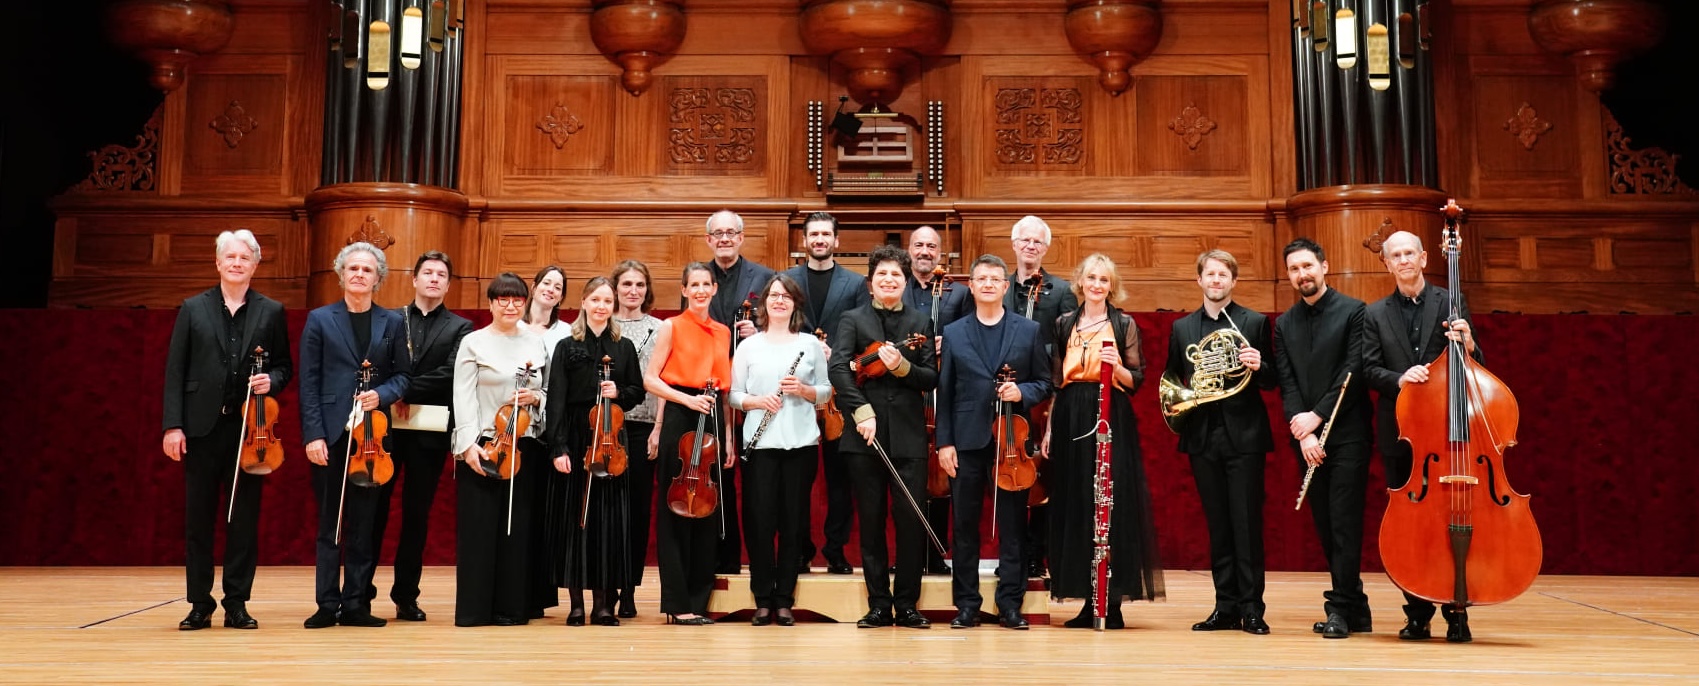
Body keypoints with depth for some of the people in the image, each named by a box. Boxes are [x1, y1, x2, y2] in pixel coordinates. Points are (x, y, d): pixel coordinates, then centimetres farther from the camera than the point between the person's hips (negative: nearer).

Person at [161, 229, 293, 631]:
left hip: (249, 428, 0)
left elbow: (284, 368, 11)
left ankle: (237, 604, 12)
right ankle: (200, 604, 14)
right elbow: (175, 371, 2)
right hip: (202, 427, 0)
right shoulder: (193, 309, 6)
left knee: (244, 519, 3)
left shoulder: (271, 312, 7)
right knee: (198, 519, 4)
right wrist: (173, 425, -5)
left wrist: (271, 381, -13)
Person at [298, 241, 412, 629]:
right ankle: (327, 604, 9)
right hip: (331, 435, -1)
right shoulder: (319, 320, 5)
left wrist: (381, 394, -12)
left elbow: (401, 376, 10)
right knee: (329, 522, 3)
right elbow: (309, 383, -1)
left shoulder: (392, 323, 10)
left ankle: (355, 603, 11)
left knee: (364, 523, 4)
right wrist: (313, 434, -9)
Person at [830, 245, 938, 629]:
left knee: (911, 520, -2)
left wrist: (902, 367, -15)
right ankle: (879, 605, 14)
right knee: (871, 521, 5)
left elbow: (931, 379, 4)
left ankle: (907, 604, 10)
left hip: (908, 435, 1)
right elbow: (838, 369, -10)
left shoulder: (920, 322, 11)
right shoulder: (853, 320, 6)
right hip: (865, 436, 0)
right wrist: (861, 409, -23)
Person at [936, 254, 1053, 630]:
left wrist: (1022, 392, -13)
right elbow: (945, 392, 5)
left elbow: (1044, 382, 9)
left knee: (1013, 525, 3)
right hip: (967, 441, 1)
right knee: (965, 526, 4)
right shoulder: (953, 333, 9)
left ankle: (1010, 604, 11)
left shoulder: (1029, 330, 7)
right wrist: (944, 442, -1)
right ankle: (966, 604, 13)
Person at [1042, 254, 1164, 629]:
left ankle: (1114, 602, 0)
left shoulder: (1125, 324, 4)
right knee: (1076, 507, 3)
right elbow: (1055, 380, 13)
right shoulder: (1064, 324, 12)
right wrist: (1049, 428, 8)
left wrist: (1117, 366, -17)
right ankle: (1088, 601, 10)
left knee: (1114, 505, -6)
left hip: (1113, 420, -3)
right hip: (1072, 421, 3)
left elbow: (1136, 381, 2)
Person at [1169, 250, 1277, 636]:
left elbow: (1272, 382, 2)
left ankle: (1251, 609, 3)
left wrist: (1259, 367, -19)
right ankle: (1225, 607, 13)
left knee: (1247, 524, -3)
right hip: (1203, 438, 3)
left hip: (1244, 436, -3)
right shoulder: (1181, 328, 11)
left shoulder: (1255, 323, 3)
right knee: (1217, 525, 7)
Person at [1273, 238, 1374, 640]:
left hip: (1347, 434, -5)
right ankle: (1355, 609, 17)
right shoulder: (1284, 324, 12)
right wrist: (1303, 433, -9)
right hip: (1308, 438, 5)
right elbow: (1286, 384, 4)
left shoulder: (1353, 311, -2)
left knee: (1344, 523, -7)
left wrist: (1316, 416, -14)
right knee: (1325, 527, 8)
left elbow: (1353, 372, -10)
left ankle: (1341, 608, 0)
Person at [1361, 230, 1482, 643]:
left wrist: (1467, 344, -17)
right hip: (1399, 432, 1)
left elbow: (1474, 367, 5)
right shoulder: (1375, 314, 10)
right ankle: (1418, 613, 12)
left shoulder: (1451, 304, 6)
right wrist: (1398, 379, -18)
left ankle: (1455, 612, 9)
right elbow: (1369, 370, 2)